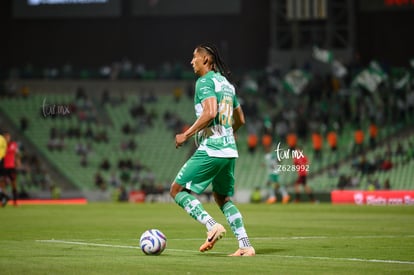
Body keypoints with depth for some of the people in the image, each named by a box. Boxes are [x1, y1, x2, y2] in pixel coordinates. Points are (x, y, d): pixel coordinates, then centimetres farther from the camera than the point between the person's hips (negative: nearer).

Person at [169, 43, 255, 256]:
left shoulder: (205, 81, -8)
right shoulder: (227, 83, 18)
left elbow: (210, 112, -23)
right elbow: (240, 120, 23)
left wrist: (186, 135, -15)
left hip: (210, 150, -9)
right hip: (230, 150, 9)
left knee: (177, 190, -1)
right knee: (223, 198, 18)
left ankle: (212, 226, -16)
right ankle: (245, 245, 6)